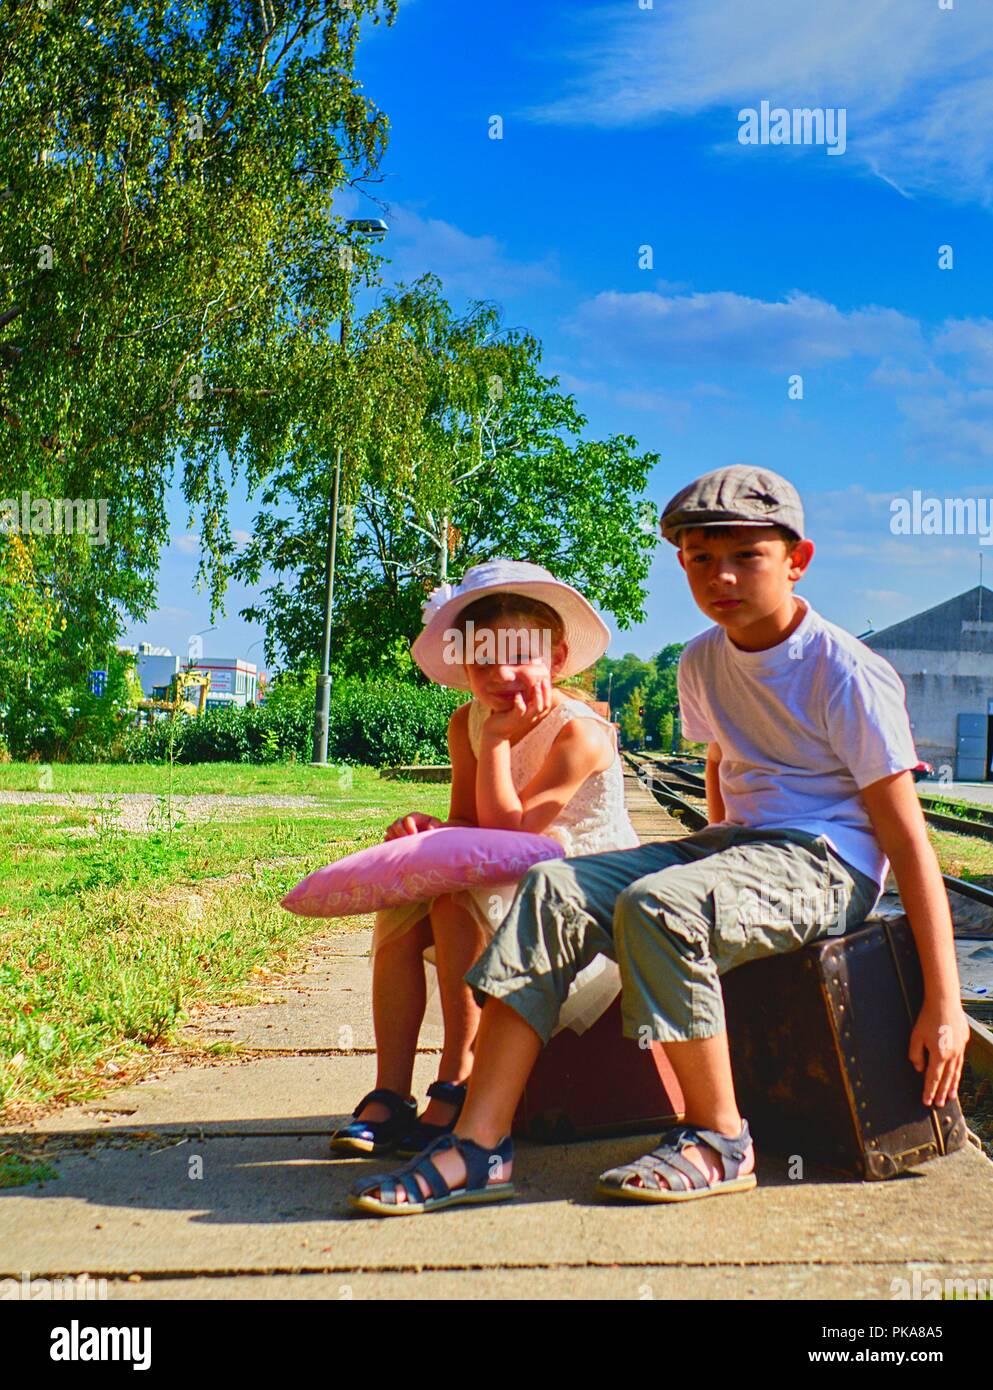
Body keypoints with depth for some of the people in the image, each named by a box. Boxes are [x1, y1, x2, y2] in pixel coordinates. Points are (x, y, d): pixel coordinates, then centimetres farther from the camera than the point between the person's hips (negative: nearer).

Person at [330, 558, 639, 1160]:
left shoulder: (579, 732, -20)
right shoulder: (467, 724, 1)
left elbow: (509, 834, -23)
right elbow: (467, 829, 2)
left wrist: (498, 739, -21)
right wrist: (430, 832, -20)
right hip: (510, 888, 7)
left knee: (456, 900, -29)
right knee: (402, 897, -16)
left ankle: (459, 1086, -20)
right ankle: (390, 1095, -13)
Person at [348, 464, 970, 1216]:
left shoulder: (848, 673, -12)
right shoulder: (704, 662, 8)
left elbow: (909, 841, -13)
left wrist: (943, 1004, -16)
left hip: (824, 865, -7)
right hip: (735, 843, 7)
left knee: (655, 905, -34)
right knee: (554, 889, -15)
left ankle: (719, 1141, -15)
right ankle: (479, 1146, -19)